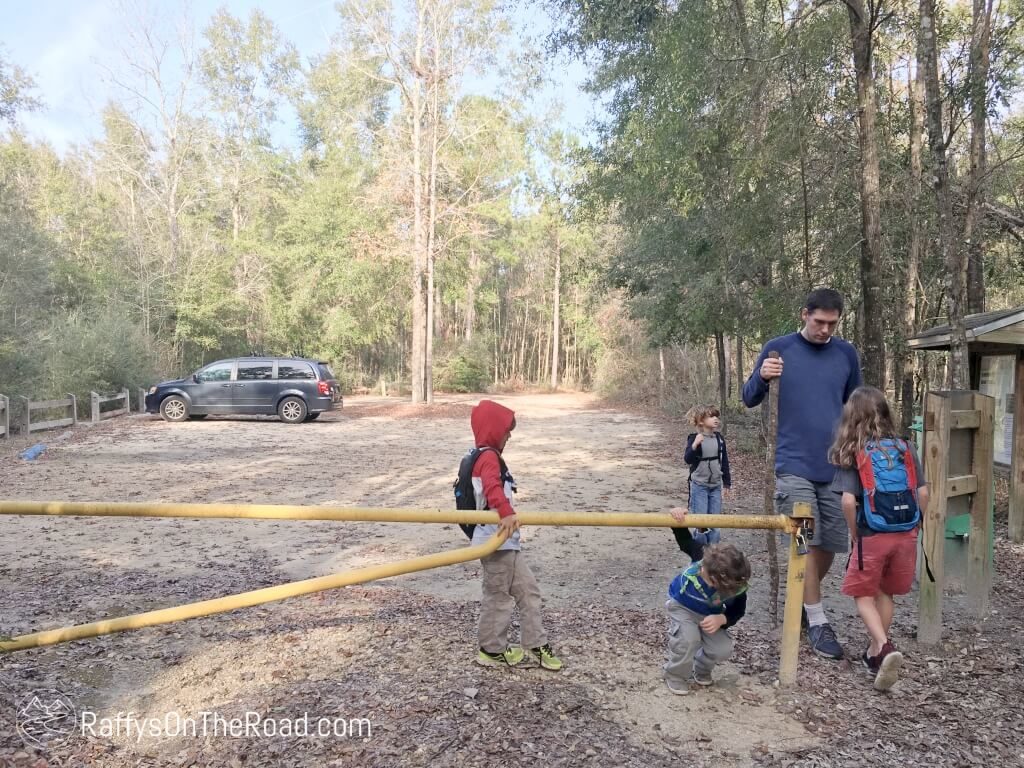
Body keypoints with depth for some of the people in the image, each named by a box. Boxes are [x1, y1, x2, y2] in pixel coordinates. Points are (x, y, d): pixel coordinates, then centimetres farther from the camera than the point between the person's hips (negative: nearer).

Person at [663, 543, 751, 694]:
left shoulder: (737, 583, -28)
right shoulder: (689, 578, -41)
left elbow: (737, 611, -14)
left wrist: (721, 619, -32)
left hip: (713, 614, 4)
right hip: (682, 607, -4)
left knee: (724, 649, -13)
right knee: (687, 638, -30)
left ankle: (701, 671, 22)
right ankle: (675, 675, -1)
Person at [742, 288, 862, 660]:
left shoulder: (846, 353, 6)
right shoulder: (779, 348, -2)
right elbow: (749, 399, 3)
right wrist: (762, 377, -19)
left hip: (836, 466, 3)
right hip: (794, 465, -3)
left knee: (830, 545, 8)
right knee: (806, 543, -5)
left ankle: (804, 599, 32)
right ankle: (818, 622, 8)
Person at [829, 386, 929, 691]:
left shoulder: (852, 452, -7)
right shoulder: (905, 448, 3)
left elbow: (849, 500, -14)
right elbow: (923, 493, 3)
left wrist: (854, 535, 0)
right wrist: (915, 526, 15)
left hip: (873, 536, -4)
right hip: (906, 534, 4)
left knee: (864, 595, 11)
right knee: (886, 593, 20)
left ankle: (885, 647, -10)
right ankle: (874, 653, 27)